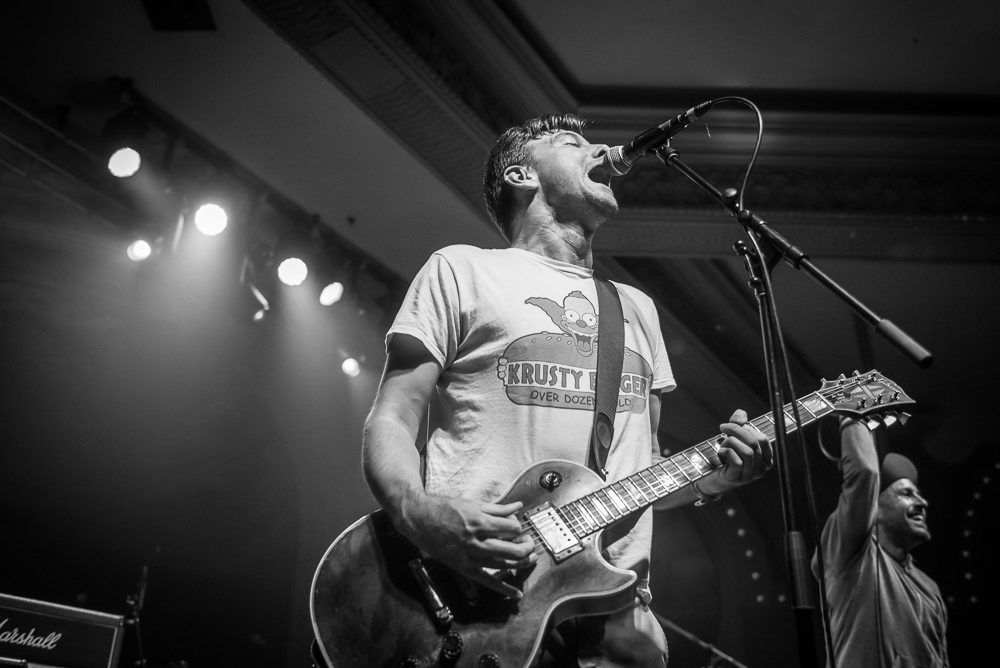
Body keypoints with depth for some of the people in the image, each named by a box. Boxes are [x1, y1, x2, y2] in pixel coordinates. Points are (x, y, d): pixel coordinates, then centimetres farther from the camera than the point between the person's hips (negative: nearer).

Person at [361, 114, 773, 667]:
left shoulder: (637, 307, 21)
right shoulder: (462, 269, 4)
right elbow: (390, 422, -2)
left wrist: (713, 476, 1)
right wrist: (420, 512, -22)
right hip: (484, 593, -4)